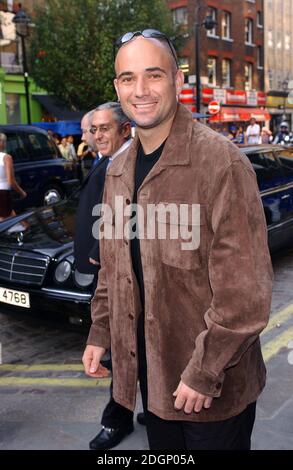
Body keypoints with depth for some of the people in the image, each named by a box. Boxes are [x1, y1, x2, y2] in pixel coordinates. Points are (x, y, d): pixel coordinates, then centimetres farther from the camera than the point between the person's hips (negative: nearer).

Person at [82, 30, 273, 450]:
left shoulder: (220, 161, -18)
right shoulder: (118, 172, 6)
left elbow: (244, 288, -20)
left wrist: (205, 371, -18)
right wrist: (100, 333, 10)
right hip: (150, 372, 6)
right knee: (162, 449, 22)